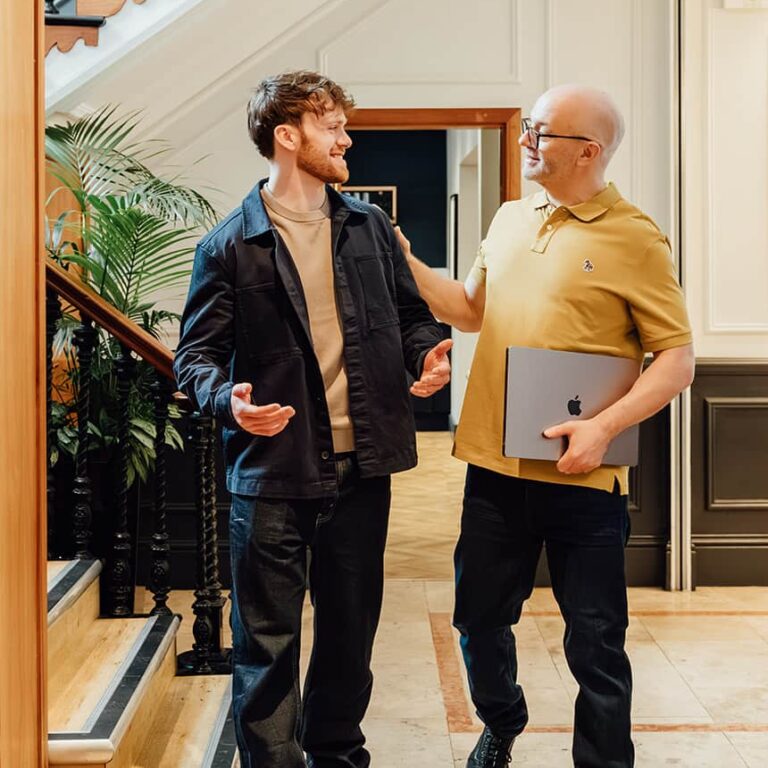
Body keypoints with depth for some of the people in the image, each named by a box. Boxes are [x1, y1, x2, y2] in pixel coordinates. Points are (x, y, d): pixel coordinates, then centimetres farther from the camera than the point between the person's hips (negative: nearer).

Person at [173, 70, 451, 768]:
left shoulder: (369, 226, 10)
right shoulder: (230, 244, -2)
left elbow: (409, 311, 19)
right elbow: (198, 350, -2)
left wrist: (429, 351, -3)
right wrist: (227, 398, -22)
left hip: (361, 463, 4)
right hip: (271, 470, -4)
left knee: (352, 626, 17)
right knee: (267, 641, 1)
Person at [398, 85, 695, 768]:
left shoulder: (634, 239, -8)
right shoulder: (510, 219, 11)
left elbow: (678, 358, -9)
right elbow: (470, 310, 21)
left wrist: (605, 427, -20)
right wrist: (408, 264, 9)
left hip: (581, 479, -6)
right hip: (494, 466, 6)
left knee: (595, 644, 5)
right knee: (480, 619, 18)